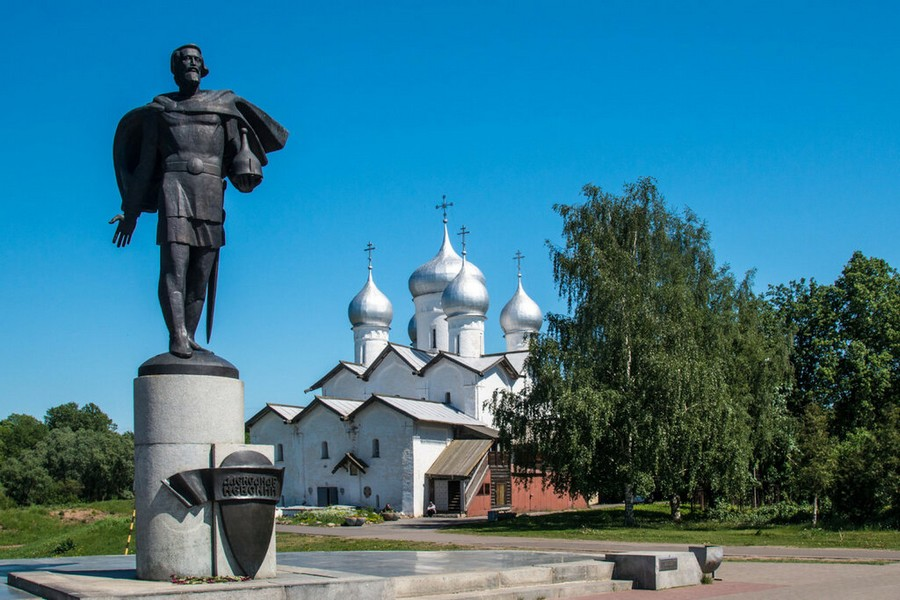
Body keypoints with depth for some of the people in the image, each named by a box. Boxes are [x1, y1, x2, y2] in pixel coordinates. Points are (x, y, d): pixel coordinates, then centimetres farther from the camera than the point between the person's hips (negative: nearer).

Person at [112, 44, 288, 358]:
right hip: (175, 189, -2)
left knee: (201, 274, 0)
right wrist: (131, 212, 15)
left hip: (211, 195, 2)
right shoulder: (160, 109, 16)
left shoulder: (223, 104, 18)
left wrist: (246, 169, -18)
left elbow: (239, 139, 6)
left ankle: (189, 339, 5)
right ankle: (178, 336, -29)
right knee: (174, 265, -18)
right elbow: (145, 163, 17)